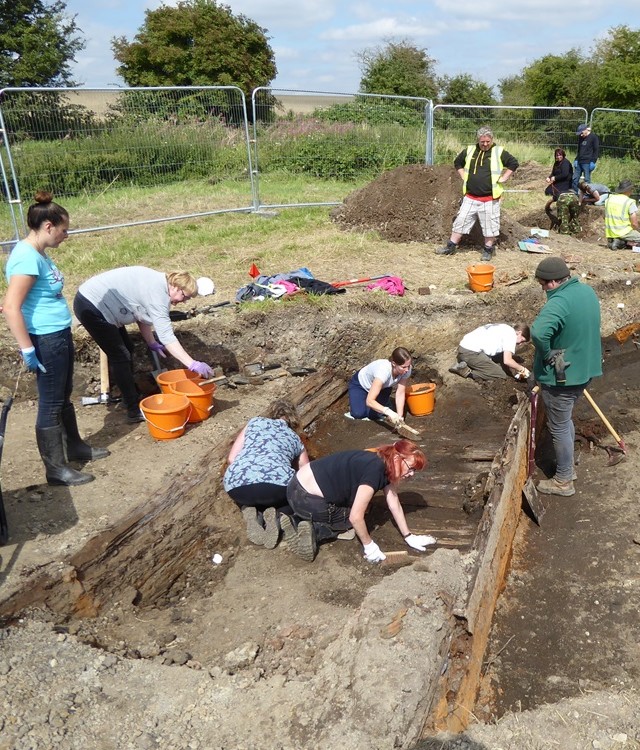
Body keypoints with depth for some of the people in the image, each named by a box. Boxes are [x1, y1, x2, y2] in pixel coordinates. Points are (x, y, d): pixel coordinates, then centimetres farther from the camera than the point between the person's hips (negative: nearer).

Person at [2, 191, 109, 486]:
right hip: (45, 341, -9)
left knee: (64, 397, 22)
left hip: (60, 336, 10)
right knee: (51, 404, 1)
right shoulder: (27, 257, -21)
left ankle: (75, 447, 39)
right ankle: (56, 469, 14)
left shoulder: (38, 253, 8)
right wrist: (28, 351, -22)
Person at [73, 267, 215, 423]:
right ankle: (134, 411, 0)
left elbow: (143, 315, 16)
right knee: (120, 357, -6)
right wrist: (193, 364, -31)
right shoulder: (157, 292, -22)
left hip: (96, 301, 11)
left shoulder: (157, 283, 7)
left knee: (127, 349, 17)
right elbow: (166, 335, -29)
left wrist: (152, 344, 11)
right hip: (91, 307, -11)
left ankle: (133, 396, 29)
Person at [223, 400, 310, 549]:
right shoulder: (295, 438, 28)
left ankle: (249, 509, 5)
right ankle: (276, 514, 2)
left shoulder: (255, 422, 28)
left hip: (236, 483, 2)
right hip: (278, 483, -1)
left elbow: (231, 458, 23)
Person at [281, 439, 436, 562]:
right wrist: (369, 546, -6)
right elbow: (356, 517, -19)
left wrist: (409, 537, 19)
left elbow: (394, 504, 15)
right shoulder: (375, 470, -22)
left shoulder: (385, 467, 6)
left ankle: (295, 523, 10)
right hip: (305, 497, -8)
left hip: (303, 486, 9)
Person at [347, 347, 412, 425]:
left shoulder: (406, 369, -29)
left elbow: (400, 394, -22)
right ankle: (355, 400, 12)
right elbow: (370, 401, -47)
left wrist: (400, 417, -32)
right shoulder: (383, 371, -44)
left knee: (374, 414, -17)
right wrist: (388, 412, -61)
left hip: (382, 386, 4)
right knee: (358, 414, -21)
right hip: (360, 383, -4)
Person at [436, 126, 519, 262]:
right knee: (461, 221, 6)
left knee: (489, 225, 4)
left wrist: (503, 178, -5)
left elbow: (514, 163, 0)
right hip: (470, 198, 3)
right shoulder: (469, 151, 7)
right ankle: (451, 247, 14)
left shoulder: (499, 152, -2)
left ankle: (488, 250, 17)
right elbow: (457, 162, 22)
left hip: (490, 198, -3)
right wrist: (464, 177, 11)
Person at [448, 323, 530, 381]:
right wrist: (522, 369, 5)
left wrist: (516, 372, 19)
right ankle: (468, 372, -10)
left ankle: (464, 364, 10)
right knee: (501, 376, -3)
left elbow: (504, 358, 26)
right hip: (471, 352, -9)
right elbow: (507, 360, -10)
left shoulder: (504, 329, 25)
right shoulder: (511, 334, -3)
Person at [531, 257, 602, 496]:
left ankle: (563, 481, 23)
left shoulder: (559, 302, -28)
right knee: (566, 421, 26)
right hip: (583, 369, 9)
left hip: (561, 376, -9)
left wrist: (547, 355, -27)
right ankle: (568, 467, 42)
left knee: (559, 428, 8)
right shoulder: (587, 291, 1)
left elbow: (538, 333, -47)